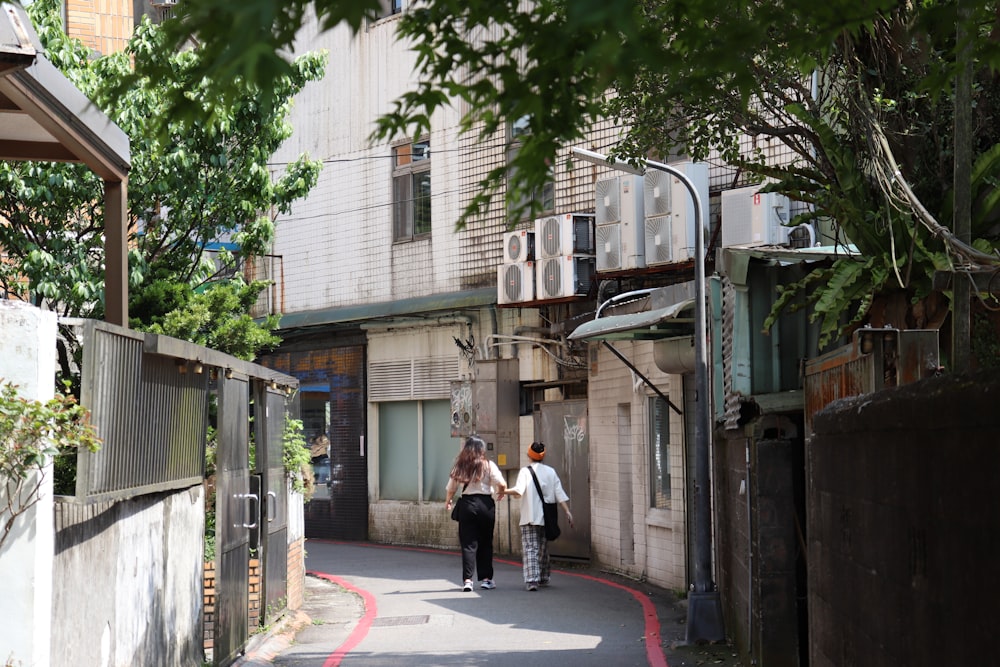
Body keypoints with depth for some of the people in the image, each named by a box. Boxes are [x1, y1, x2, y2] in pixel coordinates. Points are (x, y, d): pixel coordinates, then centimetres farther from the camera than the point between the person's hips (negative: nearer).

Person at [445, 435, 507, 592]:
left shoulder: (460, 466, 3)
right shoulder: (488, 465, -2)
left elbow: (450, 489, 5)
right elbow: (501, 484, -11)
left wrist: (448, 502, 24)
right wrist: (500, 493, 11)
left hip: (466, 504, 1)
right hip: (485, 504, -1)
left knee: (468, 543, 2)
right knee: (486, 543, 10)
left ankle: (467, 579, -7)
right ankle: (486, 578, 11)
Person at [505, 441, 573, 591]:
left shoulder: (525, 471, -4)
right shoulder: (551, 471, 8)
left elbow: (519, 490, -20)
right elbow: (560, 494, 2)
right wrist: (567, 511, 2)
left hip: (530, 517, -4)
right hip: (547, 517, 5)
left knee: (530, 548, -8)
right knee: (543, 548, 19)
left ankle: (531, 580, -21)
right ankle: (543, 578, 29)